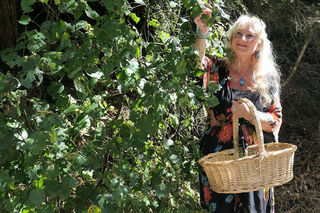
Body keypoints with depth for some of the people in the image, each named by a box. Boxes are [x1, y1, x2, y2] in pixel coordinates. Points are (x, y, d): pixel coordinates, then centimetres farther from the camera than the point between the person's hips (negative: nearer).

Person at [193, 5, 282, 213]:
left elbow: (276, 120, 1)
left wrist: (249, 114, -17)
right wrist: (202, 33, -38)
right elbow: (195, 64, -23)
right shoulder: (217, 69, 0)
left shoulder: (268, 78, 4)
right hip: (218, 158, -1)